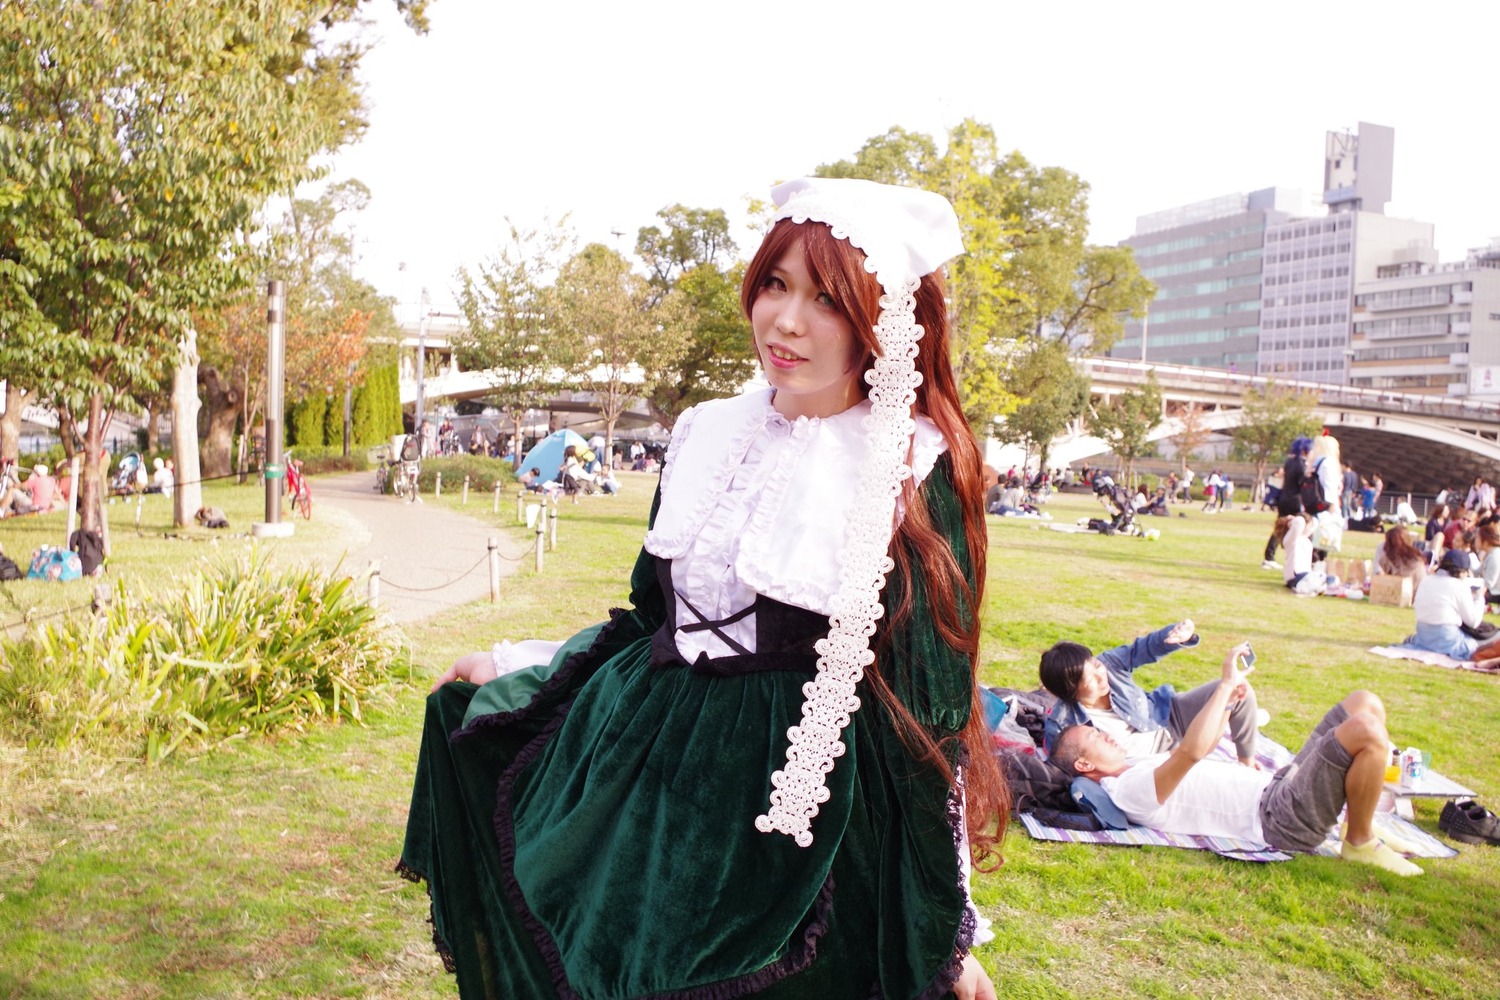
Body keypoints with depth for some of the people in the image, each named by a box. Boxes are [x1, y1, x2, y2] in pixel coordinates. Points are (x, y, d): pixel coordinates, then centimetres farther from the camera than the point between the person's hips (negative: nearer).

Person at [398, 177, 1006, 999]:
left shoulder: (915, 471, -12)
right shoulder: (706, 434, 2)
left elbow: (931, 701, -8)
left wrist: (944, 932, -5)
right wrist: (512, 679, 17)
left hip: (795, 817, -5)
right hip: (644, 783, 5)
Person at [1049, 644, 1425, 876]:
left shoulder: (1139, 766, 17)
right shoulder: (1128, 790, -16)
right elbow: (1190, 751, -32)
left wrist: (1227, 702, 16)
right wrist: (1226, 684, -23)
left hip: (1277, 786, 10)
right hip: (1280, 818, -10)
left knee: (1364, 704, 6)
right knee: (1367, 732, -26)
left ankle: (1361, 822, 13)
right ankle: (1359, 843, -5)